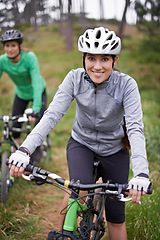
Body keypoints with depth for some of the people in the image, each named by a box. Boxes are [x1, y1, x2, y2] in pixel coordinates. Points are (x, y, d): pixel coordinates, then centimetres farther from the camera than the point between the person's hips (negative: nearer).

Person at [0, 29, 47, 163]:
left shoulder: (29, 57, -32)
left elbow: (36, 83, -38)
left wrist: (35, 110, -48)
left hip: (37, 92, -3)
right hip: (21, 94, 3)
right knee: (15, 127, -3)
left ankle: (37, 149, 15)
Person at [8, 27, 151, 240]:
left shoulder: (126, 85, -24)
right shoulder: (75, 78, -19)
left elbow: (135, 128, -32)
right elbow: (52, 115, -27)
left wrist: (141, 173, -47)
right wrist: (24, 149, -42)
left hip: (114, 149, 0)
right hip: (81, 143, 0)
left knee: (116, 216, 3)